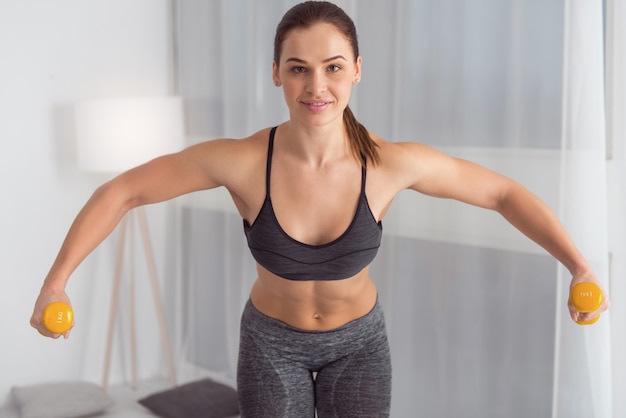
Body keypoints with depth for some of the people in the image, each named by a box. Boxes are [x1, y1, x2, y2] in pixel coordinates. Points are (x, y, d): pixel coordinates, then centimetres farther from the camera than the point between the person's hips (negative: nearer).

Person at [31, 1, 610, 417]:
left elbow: (504, 192, -14)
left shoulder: (392, 163, -28)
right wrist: (55, 284, -20)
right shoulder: (240, 160, -30)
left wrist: (582, 270, -20)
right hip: (272, 340, 0)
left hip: (358, 340, 1)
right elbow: (121, 192, -18)